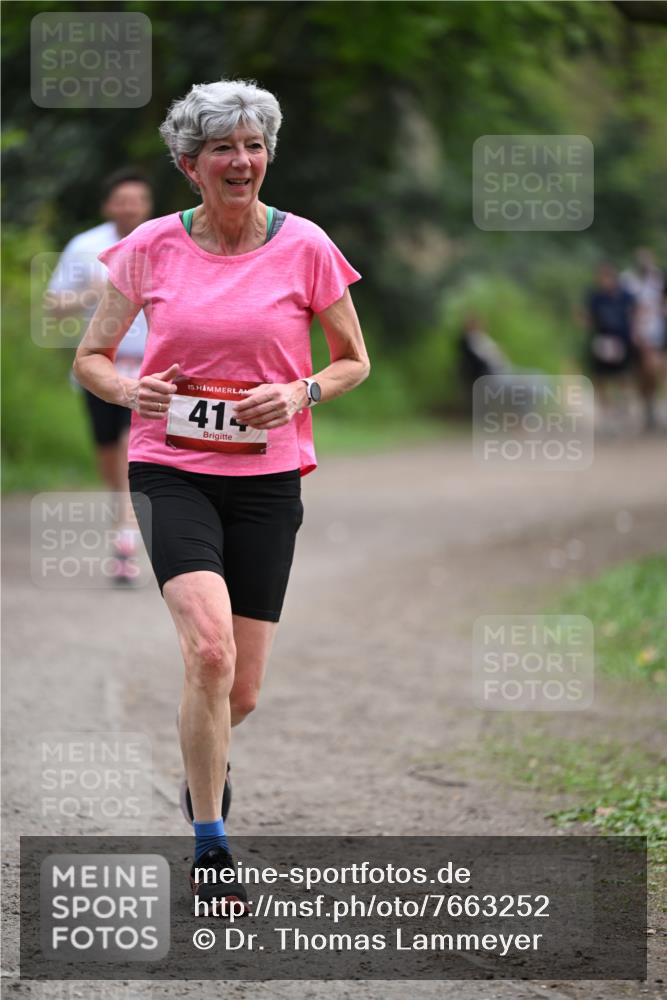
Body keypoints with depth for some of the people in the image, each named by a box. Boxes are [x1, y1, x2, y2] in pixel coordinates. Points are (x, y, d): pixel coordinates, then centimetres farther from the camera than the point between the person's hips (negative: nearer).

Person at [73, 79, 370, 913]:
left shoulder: (304, 248, -1)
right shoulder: (150, 249, -1)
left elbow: (354, 361, 10)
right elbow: (89, 356, 9)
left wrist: (300, 392, -11)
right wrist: (130, 388, -13)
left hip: (267, 477, 2)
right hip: (171, 469, -1)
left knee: (241, 693, 3)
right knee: (210, 649, -24)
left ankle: (196, 764, 40)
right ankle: (210, 850, -13)